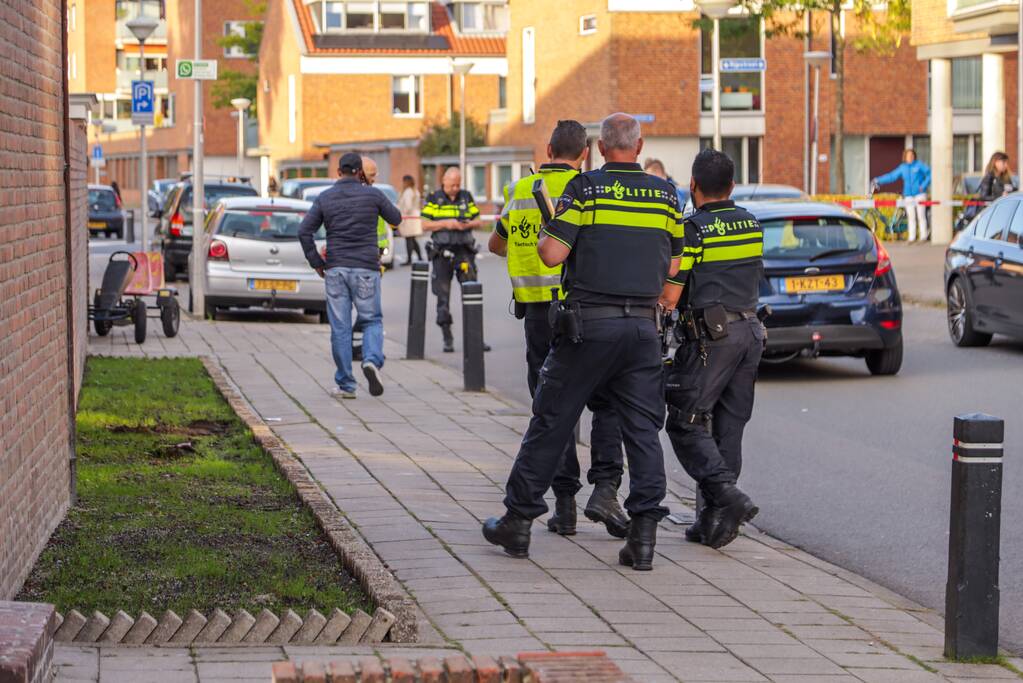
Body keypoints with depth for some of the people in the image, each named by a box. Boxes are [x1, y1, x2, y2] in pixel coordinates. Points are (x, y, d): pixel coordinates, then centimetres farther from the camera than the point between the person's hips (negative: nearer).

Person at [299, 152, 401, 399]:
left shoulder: (325, 198, 2)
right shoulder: (372, 194, -2)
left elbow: (304, 231, -3)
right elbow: (395, 218, 13)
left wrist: (316, 262, 5)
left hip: (335, 269, 1)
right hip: (366, 268, -1)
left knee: (340, 327, 6)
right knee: (372, 321, 10)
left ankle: (346, 385, 6)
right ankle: (372, 360, -19)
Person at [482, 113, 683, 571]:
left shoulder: (585, 189, -6)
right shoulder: (666, 195, 7)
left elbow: (552, 254, -10)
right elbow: (672, 266, 14)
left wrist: (546, 228, 11)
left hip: (589, 325, -3)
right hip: (643, 326, 3)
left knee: (551, 422, 7)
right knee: (643, 430, 5)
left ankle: (518, 521, 15)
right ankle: (643, 536, -2)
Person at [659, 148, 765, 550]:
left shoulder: (693, 229, -11)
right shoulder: (751, 225, 10)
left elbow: (669, 296, -12)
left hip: (711, 336, -7)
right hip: (750, 331, 7)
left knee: (685, 423, -1)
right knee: (729, 427, 10)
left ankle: (727, 495, -18)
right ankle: (716, 519, 11)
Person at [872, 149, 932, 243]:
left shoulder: (919, 165, 1)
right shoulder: (902, 167, 11)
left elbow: (929, 174, -1)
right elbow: (891, 176, 12)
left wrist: (924, 185, -11)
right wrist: (878, 180, 8)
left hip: (919, 194, -3)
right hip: (908, 195, 3)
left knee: (921, 216, -5)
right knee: (911, 217, 2)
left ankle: (923, 237, -1)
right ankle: (911, 237, 5)